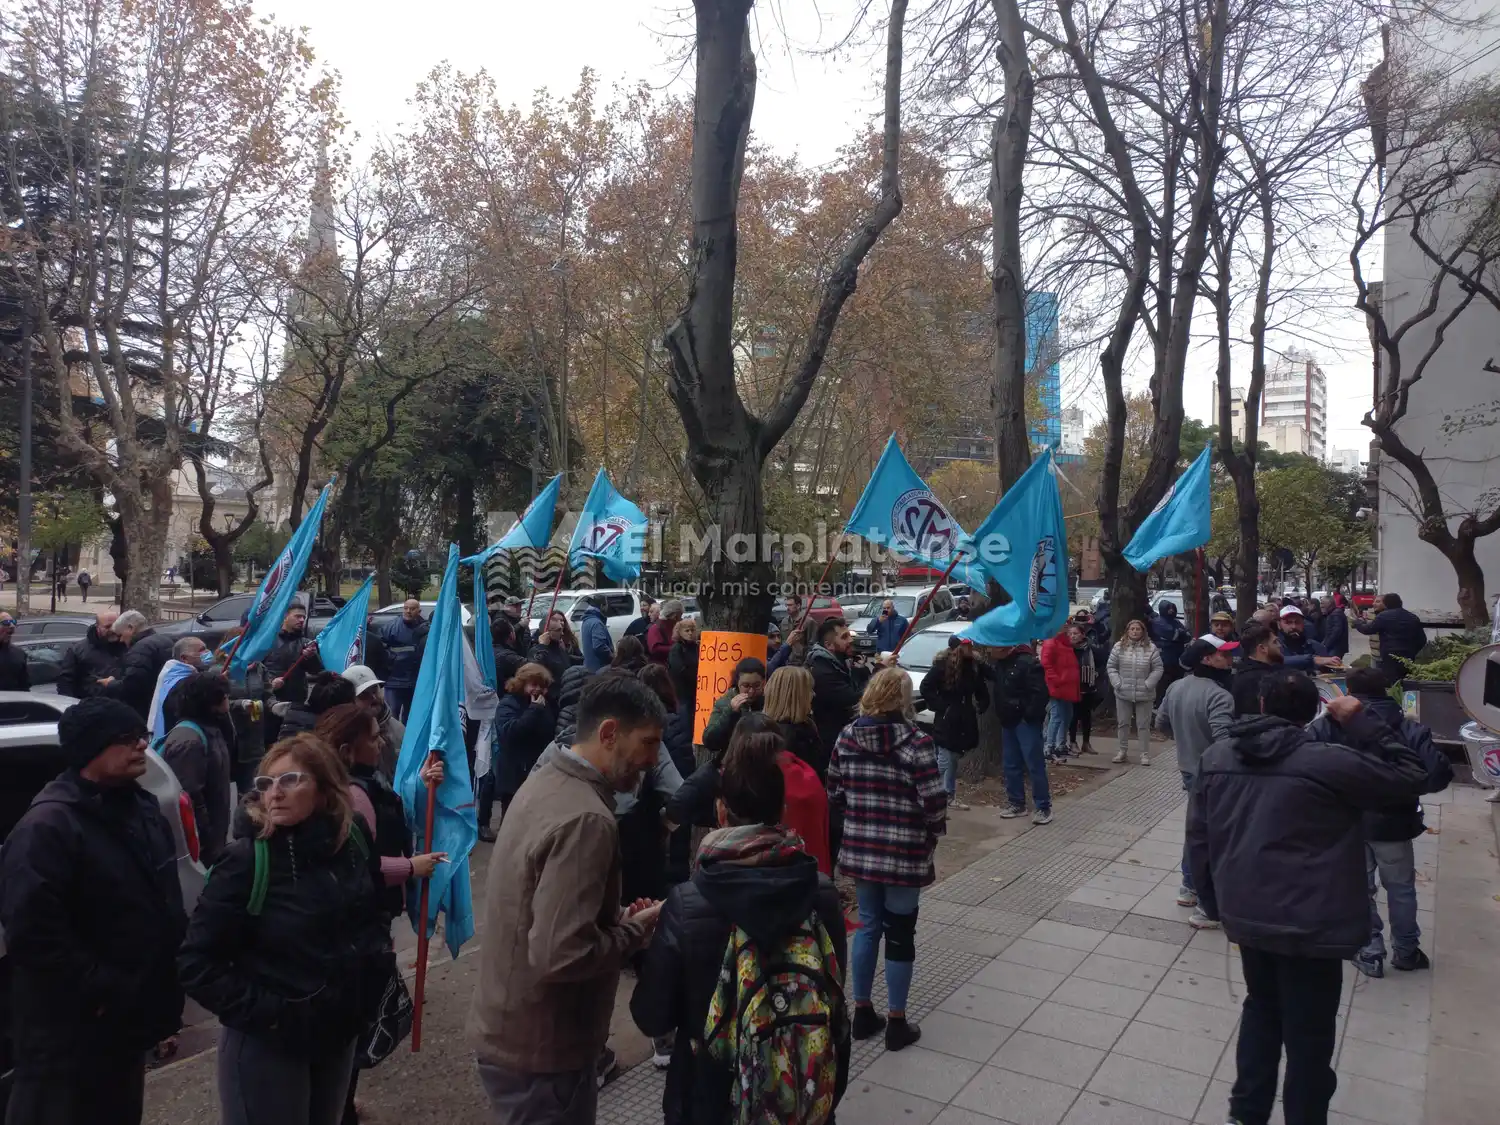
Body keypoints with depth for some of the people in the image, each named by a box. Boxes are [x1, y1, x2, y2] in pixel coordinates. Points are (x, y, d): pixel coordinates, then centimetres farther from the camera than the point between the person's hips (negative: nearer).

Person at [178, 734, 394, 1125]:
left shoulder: (356, 840, -7)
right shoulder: (247, 862, -18)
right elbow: (196, 964, -15)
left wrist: (377, 954, -2)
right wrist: (263, 1011, -18)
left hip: (340, 1033, 5)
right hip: (268, 1046, -4)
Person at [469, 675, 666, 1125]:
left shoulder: (545, 781, 2)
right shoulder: (584, 819, -28)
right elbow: (561, 955, -32)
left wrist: (618, 916, 2)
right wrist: (637, 928, -17)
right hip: (539, 1051, -9)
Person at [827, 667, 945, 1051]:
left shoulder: (847, 737, -2)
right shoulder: (916, 742, -16)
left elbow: (834, 793, 4)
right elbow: (933, 803, -15)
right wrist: (933, 835, 4)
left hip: (859, 849, 4)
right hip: (904, 853, -4)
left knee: (868, 926, 19)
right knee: (899, 934, 10)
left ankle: (863, 1013, 29)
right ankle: (897, 1023, 21)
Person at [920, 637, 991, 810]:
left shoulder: (974, 664, 3)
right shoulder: (942, 664, -15)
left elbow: (980, 689, 16)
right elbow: (926, 687, -14)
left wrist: (982, 705, 3)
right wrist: (940, 706, -14)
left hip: (965, 719, 6)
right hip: (947, 720, -6)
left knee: (954, 760, 15)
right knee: (944, 761, -8)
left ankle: (950, 797, 24)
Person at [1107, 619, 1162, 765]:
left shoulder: (1151, 648, -4)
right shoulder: (1119, 647, 0)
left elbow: (1158, 669, -3)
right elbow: (1111, 667, 3)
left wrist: (1148, 684, -12)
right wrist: (1117, 683, -8)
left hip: (1144, 694, -2)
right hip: (1123, 693, 2)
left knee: (1143, 725, 5)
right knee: (1123, 723, 12)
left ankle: (1145, 753, 14)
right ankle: (1123, 751, 25)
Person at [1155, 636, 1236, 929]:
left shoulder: (1176, 687, 3)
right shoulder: (1217, 695, -26)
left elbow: (1161, 723, 13)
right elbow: (1224, 739, -35)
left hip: (1189, 769, 9)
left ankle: (1189, 887, 38)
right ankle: (1207, 908, 7)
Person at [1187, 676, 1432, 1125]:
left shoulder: (1217, 755, -1)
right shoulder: (1327, 762, -19)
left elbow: (1198, 835, 5)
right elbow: (1410, 776, -8)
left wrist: (1215, 898, 16)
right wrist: (1361, 724, -6)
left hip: (1246, 915, 6)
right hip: (1308, 925, -5)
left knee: (1261, 1009, 26)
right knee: (1308, 1037, 12)